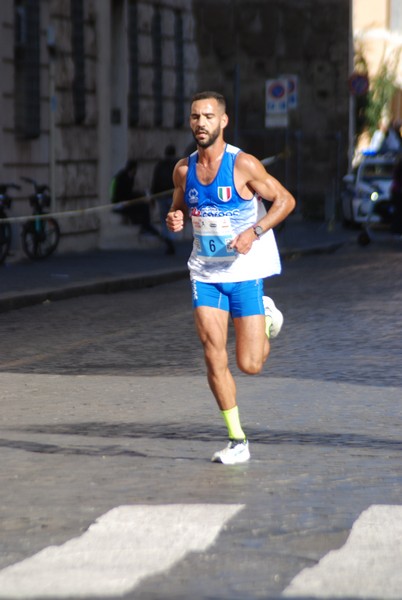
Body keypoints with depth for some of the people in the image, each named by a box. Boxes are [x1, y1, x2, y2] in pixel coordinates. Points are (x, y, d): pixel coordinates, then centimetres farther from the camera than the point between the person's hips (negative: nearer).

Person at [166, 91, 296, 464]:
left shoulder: (243, 165, -13)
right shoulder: (184, 170, 1)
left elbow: (285, 200, -7)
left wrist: (255, 232, -20)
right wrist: (174, 220, -7)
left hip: (245, 269, -4)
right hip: (205, 271, 4)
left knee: (249, 364, -3)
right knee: (213, 355, -8)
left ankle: (266, 318, 31)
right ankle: (237, 441, 2)